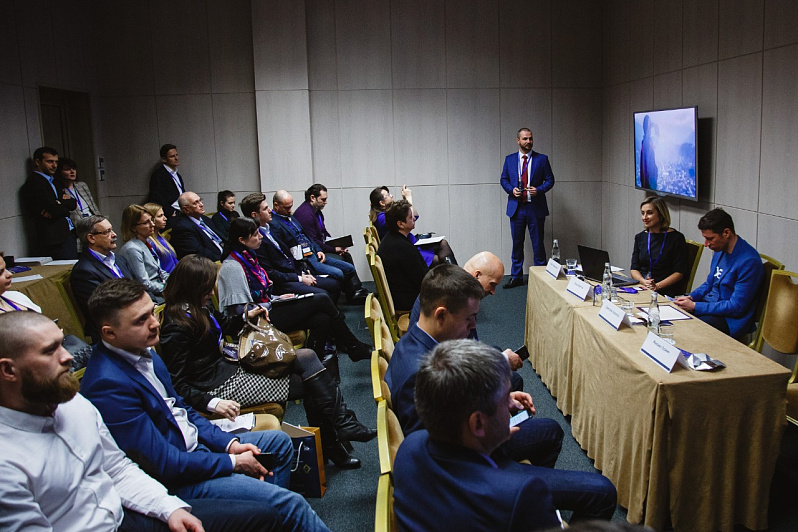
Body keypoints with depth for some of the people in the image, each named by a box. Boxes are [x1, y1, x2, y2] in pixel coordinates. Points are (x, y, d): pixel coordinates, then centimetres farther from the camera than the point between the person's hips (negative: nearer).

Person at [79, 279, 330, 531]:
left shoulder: (141, 350, 0)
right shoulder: (108, 385, -28)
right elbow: (164, 464, -25)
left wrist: (229, 443, 2)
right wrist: (233, 462, -14)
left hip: (194, 444, 10)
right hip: (173, 481, -10)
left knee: (280, 442, 20)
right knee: (290, 503, -15)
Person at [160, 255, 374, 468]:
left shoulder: (200, 307, 5)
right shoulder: (176, 328, -21)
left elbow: (225, 325, 26)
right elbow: (178, 384, -22)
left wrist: (246, 316, 6)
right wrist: (212, 403, -34)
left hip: (230, 366, 10)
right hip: (220, 385, -10)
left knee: (306, 357, -2)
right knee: (307, 384, -11)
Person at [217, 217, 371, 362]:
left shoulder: (246, 257, 11)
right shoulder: (232, 267, -17)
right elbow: (241, 310, -20)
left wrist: (276, 298, 5)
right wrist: (272, 303, -13)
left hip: (266, 308, 9)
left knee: (322, 319, -13)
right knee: (321, 300, -11)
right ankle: (355, 349, 5)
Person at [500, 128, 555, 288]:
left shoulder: (542, 159, 2)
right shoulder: (509, 159, 7)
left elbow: (550, 180, 3)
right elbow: (503, 179, 11)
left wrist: (539, 190, -15)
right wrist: (511, 190, -8)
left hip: (536, 208, -2)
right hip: (516, 207, 2)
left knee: (538, 244, 3)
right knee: (517, 243, 9)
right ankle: (516, 277, 18)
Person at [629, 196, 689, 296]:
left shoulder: (676, 237, -1)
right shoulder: (640, 237, 14)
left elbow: (679, 272, -4)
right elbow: (634, 269, 10)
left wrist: (657, 286, -17)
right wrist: (644, 282, -11)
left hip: (667, 291, -4)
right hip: (641, 287, 4)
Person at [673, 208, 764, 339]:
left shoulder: (749, 261, -21)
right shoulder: (719, 250, 7)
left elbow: (736, 307, -21)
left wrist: (695, 306, -20)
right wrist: (690, 297, 1)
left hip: (729, 320, -9)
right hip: (710, 306, 9)